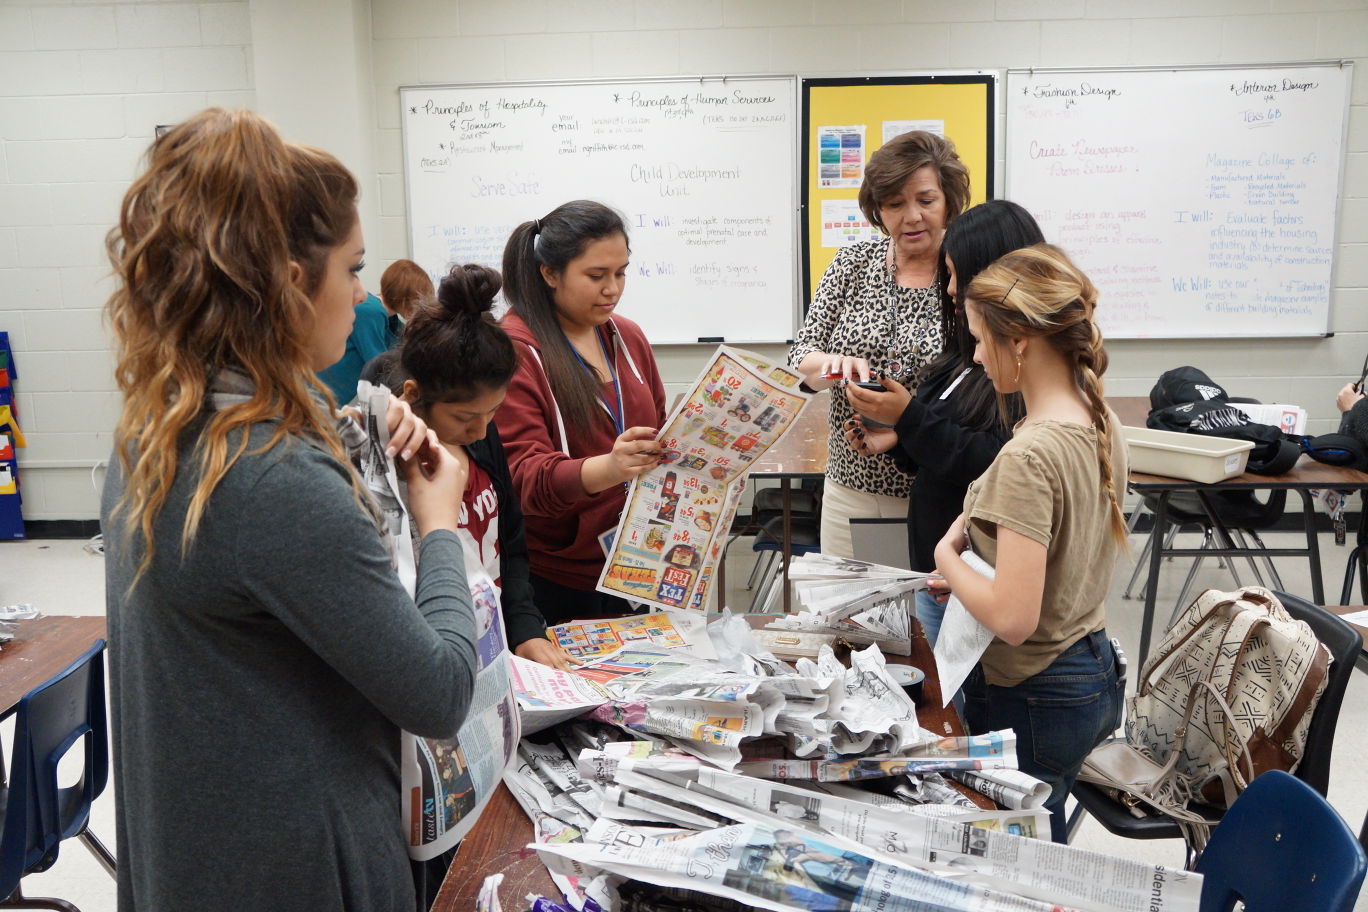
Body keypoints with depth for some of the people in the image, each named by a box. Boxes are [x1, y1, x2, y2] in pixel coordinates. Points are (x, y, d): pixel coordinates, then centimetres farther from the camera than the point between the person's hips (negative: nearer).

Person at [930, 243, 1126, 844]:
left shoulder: (1029, 457, -26)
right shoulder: (1101, 424, 2)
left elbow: (1012, 619, -28)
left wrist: (947, 558, -12)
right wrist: (971, 575, 7)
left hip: (1029, 703, -9)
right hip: (1094, 674, 9)